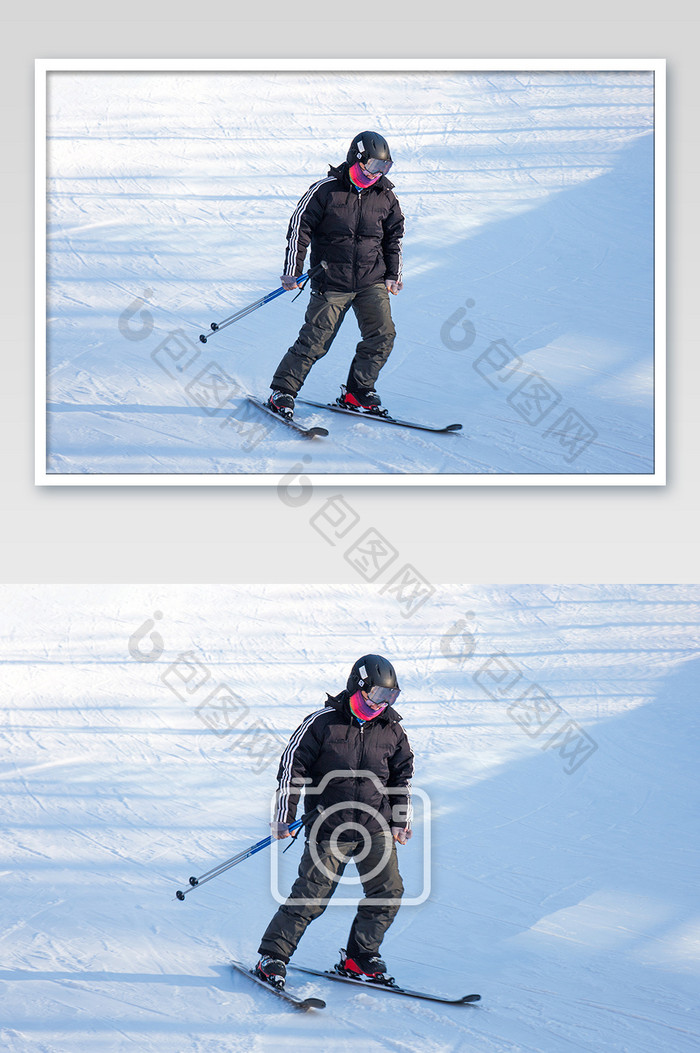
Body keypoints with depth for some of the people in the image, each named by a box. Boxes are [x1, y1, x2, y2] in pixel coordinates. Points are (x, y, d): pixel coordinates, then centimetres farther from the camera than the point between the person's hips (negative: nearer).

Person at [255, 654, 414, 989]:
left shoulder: (391, 730, 6)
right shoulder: (323, 723, -7)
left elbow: (402, 776, 19)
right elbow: (292, 766, -3)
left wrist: (400, 820, 14)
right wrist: (283, 817, -5)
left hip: (376, 828, 4)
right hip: (329, 828, -4)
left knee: (388, 892, -4)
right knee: (311, 897, -8)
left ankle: (358, 957, 12)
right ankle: (271, 956, 5)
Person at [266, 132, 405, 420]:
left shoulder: (385, 197, 6)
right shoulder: (325, 191, -7)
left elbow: (394, 236, 20)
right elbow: (299, 228, -3)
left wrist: (393, 275, 16)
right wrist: (292, 272, -5)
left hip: (371, 281, 4)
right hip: (331, 282, -4)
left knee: (382, 336, -8)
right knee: (315, 341, -6)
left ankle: (357, 392, 8)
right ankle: (282, 392, 6)